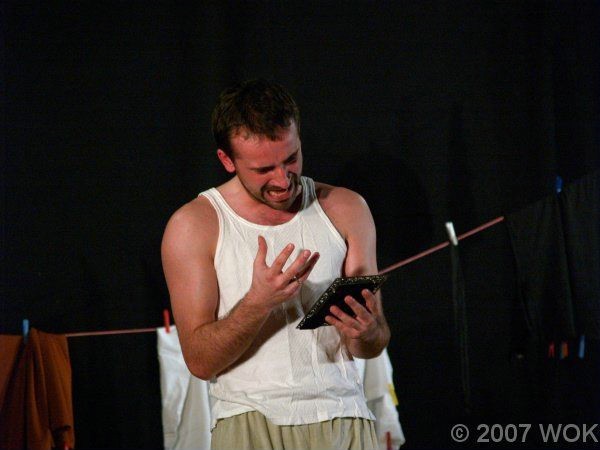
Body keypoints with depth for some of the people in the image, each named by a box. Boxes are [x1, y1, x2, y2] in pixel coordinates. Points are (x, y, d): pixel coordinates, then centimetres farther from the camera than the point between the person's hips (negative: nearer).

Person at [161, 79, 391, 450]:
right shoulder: (195, 225, 2)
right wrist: (258, 302, -18)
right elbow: (199, 361, -3)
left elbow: (373, 347, 13)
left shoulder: (345, 210, 11)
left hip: (342, 420, 3)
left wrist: (364, 332, -10)